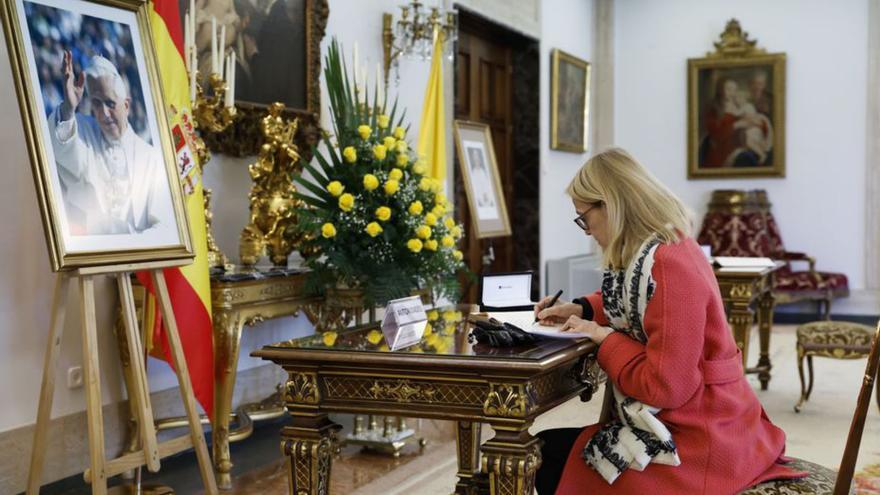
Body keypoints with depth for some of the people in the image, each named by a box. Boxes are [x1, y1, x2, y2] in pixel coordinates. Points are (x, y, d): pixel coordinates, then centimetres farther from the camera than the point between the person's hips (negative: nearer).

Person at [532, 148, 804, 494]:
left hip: (696, 446, -10)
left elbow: (666, 386, -27)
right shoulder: (669, 248, 7)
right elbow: (637, 305, 28)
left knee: (547, 457, 3)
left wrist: (604, 338, -14)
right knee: (550, 445, 17)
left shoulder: (668, 266, -25)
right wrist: (581, 309, 12)